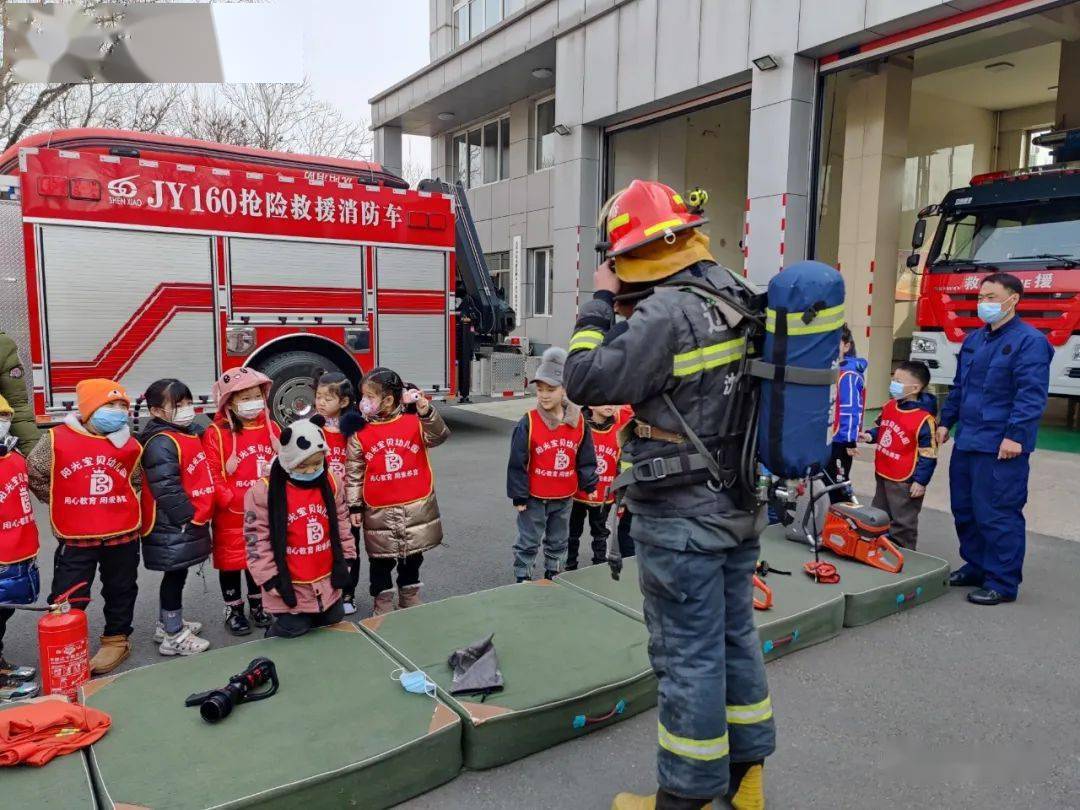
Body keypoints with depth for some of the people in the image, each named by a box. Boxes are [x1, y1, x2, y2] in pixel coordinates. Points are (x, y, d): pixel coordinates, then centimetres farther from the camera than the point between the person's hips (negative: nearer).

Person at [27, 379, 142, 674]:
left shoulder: (130, 446, -1)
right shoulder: (57, 440, -9)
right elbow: (34, 473, 4)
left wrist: (114, 504, 5)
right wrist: (62, 503, 4)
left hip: (123, 536, 2)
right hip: (75, 539, -2)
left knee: (120, 591, 16)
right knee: (66, 599, 2)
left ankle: (116, 639, 34)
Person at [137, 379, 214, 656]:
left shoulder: (188, 436, 12)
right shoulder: (161, 443, -20)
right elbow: (167, 489, -25)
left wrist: (199, 518, 19)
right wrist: (186, 516, -20)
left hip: (189, 523, 10)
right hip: (173, 527, -10)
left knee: (177, 575, 20)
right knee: (175, 576, 0)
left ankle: (169, 623, 35)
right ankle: (173, 637, 11)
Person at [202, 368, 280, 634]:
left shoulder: (272, 428, 2)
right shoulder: (216, 433, -13)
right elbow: (210, 475, -16)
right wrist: (229, 499, -19)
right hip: (231, 515, -4)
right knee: (231, 561, 9)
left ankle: (257, 605, 35)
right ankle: (233, 611, 26)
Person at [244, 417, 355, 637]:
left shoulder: (332, 483, -1)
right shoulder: (264, 492, -17)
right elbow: (256, 539, -12)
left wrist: (345, 559, 9)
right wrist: (270, 579, -11)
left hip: (329, 585, 5)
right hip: (290, 590, -5)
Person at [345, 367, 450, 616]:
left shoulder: (415, 421, -6)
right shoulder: (359, 432, -4)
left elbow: (439, 436, -21)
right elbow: (354, 471, 0)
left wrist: (425, 410, -35)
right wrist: (355, 506, 0)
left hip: (415, 507, 1)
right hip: (378, 511, 0)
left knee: (412, 557, 17)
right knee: (381, 560, 11)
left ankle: (410, 600, 36)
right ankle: (383, 603, 27)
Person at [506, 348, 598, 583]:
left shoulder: (578, 422, -5)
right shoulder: (529, 423, -16)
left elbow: (586, 458, 6)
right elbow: (517, 462, -12)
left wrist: (590, 484, 6)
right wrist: (518, 496, -10)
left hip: (564, 497, 4)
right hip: (535, 497, -4)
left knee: (558, 541, 21)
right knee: (528, 542, 8)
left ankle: (553, 576, 40)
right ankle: (522, 579, 23)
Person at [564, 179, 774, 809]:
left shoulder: (666, 313, -21)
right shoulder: (737, 295, 6)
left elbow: (587, 382, -19)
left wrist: (601, 302, -10)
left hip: (682, 516, -9)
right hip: (741, 504, 9)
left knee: (689, 656, 4)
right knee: (737, 636, 20)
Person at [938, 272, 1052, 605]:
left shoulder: (1030, 341, -9)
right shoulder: (974, 339, 16)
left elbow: (1032, 394, -16)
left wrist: (1016, 435, -22)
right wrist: (946, 422, 20)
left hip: (1001, 448, -8)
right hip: (966, 442, 8)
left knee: (997, 515, -3)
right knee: (965, 510, 15)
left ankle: (1002, 583, 8)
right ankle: (975, 567, 30)